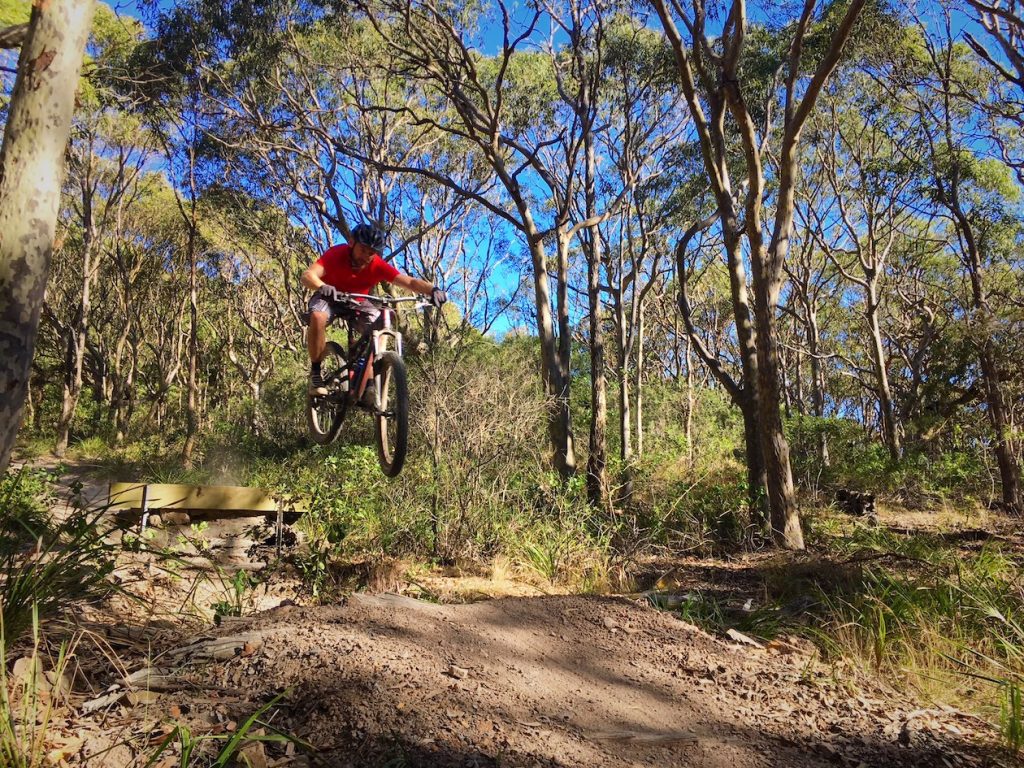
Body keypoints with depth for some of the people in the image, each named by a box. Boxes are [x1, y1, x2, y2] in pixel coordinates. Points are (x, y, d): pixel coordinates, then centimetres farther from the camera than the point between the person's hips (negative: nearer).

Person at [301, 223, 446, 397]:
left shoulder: (378, 266, -24)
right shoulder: (336, 254, -28)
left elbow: (410, 281, -33)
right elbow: (307, 276, -40)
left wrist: (433, 290, -53)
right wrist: (322, 287, -63)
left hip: (358, 303, 2)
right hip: (330, 298, -2)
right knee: (318, 317, -34)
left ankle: (367, 385, -13)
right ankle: (315, 373, -16)